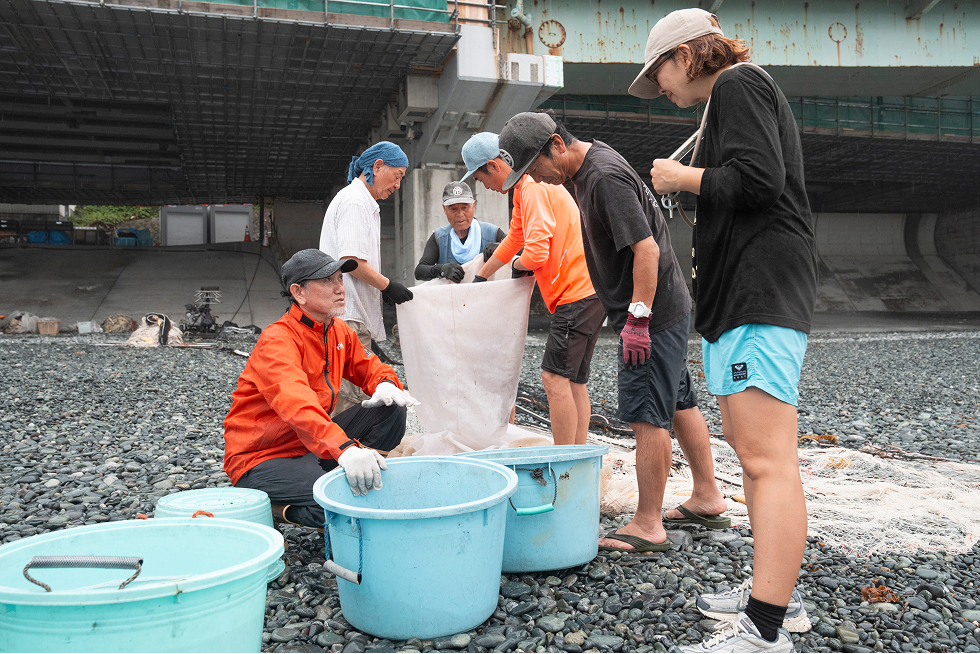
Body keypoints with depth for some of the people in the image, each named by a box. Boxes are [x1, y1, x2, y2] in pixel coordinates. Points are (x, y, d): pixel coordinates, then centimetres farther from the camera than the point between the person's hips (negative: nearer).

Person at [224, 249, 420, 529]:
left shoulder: (338, 331, 3)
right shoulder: (277, 340, -23)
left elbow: (370, 367, 16)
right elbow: (297, 405, -40)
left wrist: (386, 385, -11)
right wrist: (345, 448, -56)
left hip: (311, 446, 8)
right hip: (262, 458, -8)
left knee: (390, 410, -6)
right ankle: (273, 507, -5)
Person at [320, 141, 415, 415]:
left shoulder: (364, 202, 23)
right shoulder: (355, 200, -9)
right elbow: (350, 260, -19)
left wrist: (383, 288, 14)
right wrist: (387, 285, -10)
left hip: (354, 314, 11)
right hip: (349, 317, -11)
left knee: (355, 394, 11)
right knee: (350, 397, -10)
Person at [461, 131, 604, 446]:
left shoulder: (534, 188, -14)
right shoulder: (524, 189, 20)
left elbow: (536, 253, -23)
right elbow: (514, 240, 33)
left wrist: (518, 266, 1)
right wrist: (480, 277, 38)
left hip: (578, 293, -10)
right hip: (583, 292, 10)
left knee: (555, 378, -11)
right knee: (573, 382, 10)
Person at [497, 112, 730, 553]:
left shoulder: (606, 177, -21)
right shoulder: (581, 170, 11)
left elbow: (646, 248, -27)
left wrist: (638, 317, -26)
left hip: (653, 313, -10)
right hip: (668, 307, 10)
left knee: (648, 416, -6)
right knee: (678, 403, 16)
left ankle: (648, 525, 3)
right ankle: (708, 499, 28)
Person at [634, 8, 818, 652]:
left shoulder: (738, 83, -5)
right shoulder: (740, 95, 26)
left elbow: (759, 180, -19)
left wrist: (684, 177, -6)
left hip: (761, 294, -11)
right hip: (740, 297, 11)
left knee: (767, 461, -13)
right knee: (745, 444, 15)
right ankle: (776, 592, 26)